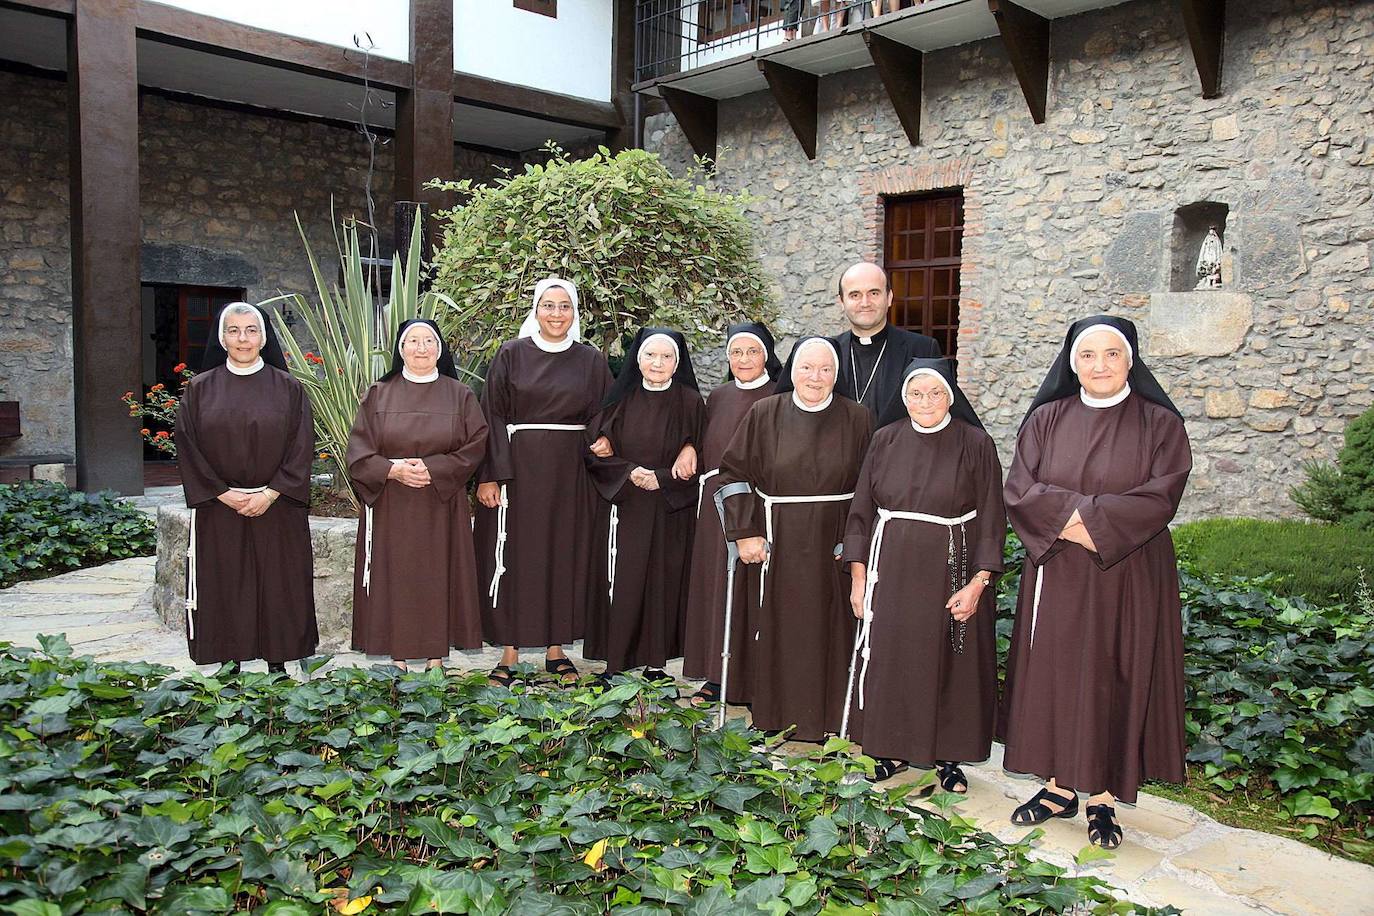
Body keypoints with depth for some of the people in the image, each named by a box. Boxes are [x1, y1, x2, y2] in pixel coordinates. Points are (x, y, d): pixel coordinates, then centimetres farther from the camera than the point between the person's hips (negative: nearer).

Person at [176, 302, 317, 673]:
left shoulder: (288, 389, 2)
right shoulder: (200, 389, 5)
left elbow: (301, 448, -3)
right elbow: (188, 449, 1)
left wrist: (270, 494, -12)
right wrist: (224, 494, -9)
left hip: (277, 512, -1)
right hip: (218, 513, 1)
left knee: (278, 589, 3)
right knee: (224, 593, 4)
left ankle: (278, 665, 14)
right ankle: (230, 669, 15)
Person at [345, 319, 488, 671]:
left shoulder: (460, 395, 5)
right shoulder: (378, 394, 7)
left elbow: (475, 446, -3)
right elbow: (358, 450, 2)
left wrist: (432, 468, -14)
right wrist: (392, 469, -15)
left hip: (441, 507, -1)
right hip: (389, 508, 1)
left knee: (437, 578, 1)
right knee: (395, 581, 1)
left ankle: (437, 660, 10)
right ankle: (398, 664, 10)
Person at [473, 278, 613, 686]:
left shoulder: (591, 360, 6)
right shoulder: (511, 354, 0)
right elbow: (493, 416, -3)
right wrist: (490, 476, -10)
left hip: (571, 473, 2)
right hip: (518, 468, -2)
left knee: (565, 555, 7)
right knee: (515, 556, 1)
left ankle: (556, 647, 19)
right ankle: (510, 651, 10)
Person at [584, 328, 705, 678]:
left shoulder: (690, 402, 1)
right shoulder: (622, 400, 4)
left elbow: (701, 460, -1)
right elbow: (596, 452, 2)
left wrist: (659, 478, -12)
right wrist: (630, 472, -12)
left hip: (671, 512, -1)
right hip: (626, 509, 1)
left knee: (663, 581, 2)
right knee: (622, 583, -1)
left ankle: (655, 662, 13)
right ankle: (615, 662, 8)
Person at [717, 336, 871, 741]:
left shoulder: (857, 420, 0)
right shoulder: (764, 414, -1)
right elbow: (734, 473, 0)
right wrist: (745, 533, -6)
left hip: (833, 545, 0)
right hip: (778, 543, 0)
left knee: (829, 628, 6)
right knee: (777, 627, 7)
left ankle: (826, 715, 21)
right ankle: (774, 713, 23)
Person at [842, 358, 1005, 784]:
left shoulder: (976, 444, -5)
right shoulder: (886, 440, 3)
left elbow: (991, 520, -5)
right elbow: (862, 509, 6)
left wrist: (977, 583, -12)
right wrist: (858, 576, 1)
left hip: (953, 571, -2)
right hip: (892, 571, 2)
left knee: (950, 663, 6)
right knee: (889, 659, 7)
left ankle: (947, 755, 22)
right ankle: (893, 748, 24)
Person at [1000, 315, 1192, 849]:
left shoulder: (1159, 424, -1)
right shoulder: (1046, 420, 5)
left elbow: (1160, 497, -12)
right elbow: (1019, 491, -3)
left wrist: (1082, 518, -18)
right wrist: (1074, 519, -18)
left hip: (1128, 579, -2)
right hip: (1057, 578, 2)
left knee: (1115, 681, 4)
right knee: (1054, 676, 6)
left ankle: (1103, 797, 17)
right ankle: (1060, 787, 20)